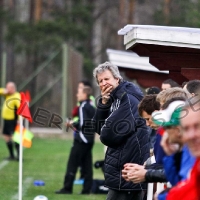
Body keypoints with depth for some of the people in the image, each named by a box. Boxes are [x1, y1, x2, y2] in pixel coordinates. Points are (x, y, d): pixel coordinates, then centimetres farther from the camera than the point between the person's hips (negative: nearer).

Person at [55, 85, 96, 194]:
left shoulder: (82, 107, -12)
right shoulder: (92, 107, 14)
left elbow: (82, 123, -20)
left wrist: (73, 124, -3)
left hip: (81, 139, -9)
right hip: (90, 139, 9)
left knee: (72, 164, -5)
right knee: (87, 165, 6)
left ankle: (67, 188, -6)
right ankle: (87, 189, 4)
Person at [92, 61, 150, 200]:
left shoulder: (128, 99, -14)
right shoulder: (115, 99, 17)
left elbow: (111, 134, -21)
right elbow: (98, 128, 12)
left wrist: (104, 135, 3)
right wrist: (104, 103, -2)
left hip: (128, 168, -10)